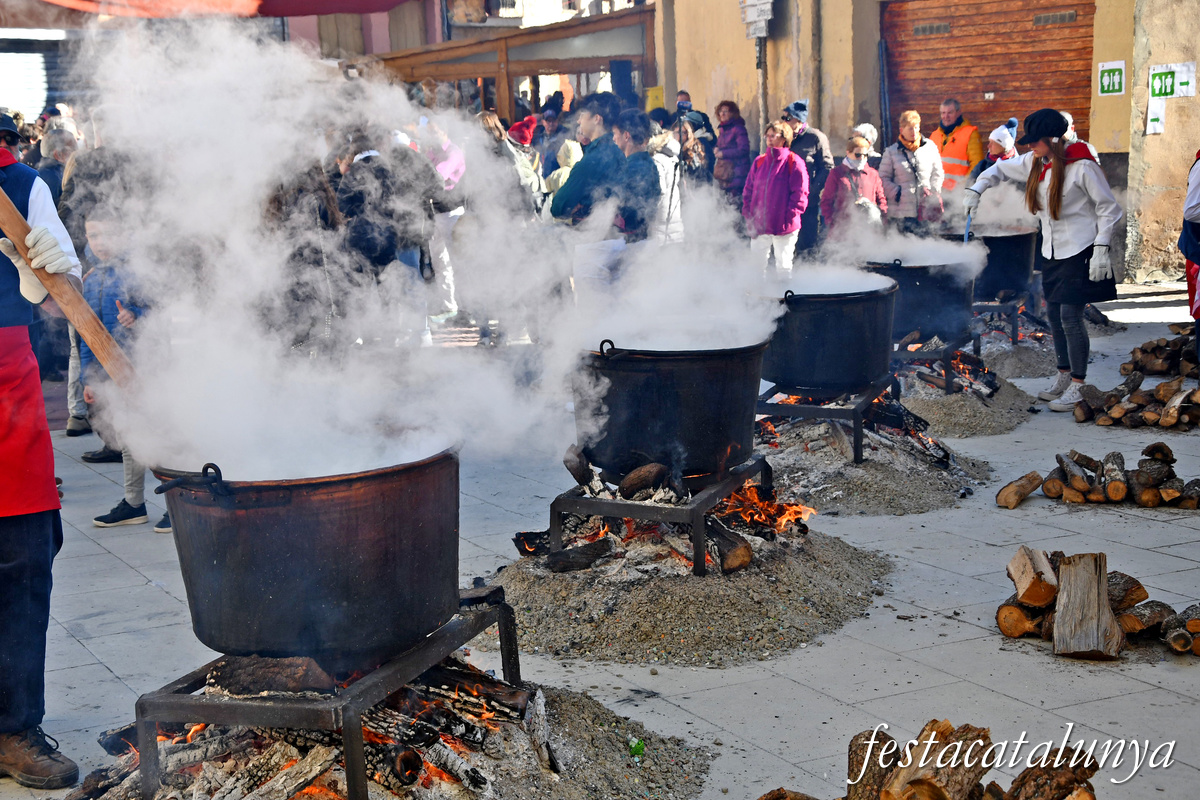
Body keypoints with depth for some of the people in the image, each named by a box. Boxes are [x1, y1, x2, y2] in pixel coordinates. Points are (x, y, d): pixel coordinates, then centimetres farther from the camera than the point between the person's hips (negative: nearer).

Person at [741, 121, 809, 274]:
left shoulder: (794, 162, -5)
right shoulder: (759, 162, 10)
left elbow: (800, 193, -7)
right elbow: (748, 190, 13)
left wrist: (789, 216, -12)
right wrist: (748, 214, 4)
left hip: (783, 227, -5)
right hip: (759, 226, 5)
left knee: (783, 265, 3)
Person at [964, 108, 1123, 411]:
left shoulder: (1082, 167, -17)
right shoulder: (1035, 163, 3)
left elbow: (1109, 208, -12)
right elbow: (1001, 168, 21)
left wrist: (1101, 249, -17)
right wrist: (976, 190, 5)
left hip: (1079, 250, -7)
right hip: (1052, 250, 7)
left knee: (1070, 316, -9)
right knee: (1054, 314, 12)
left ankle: (1077, 387, 1)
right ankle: (1064, 376, 27)